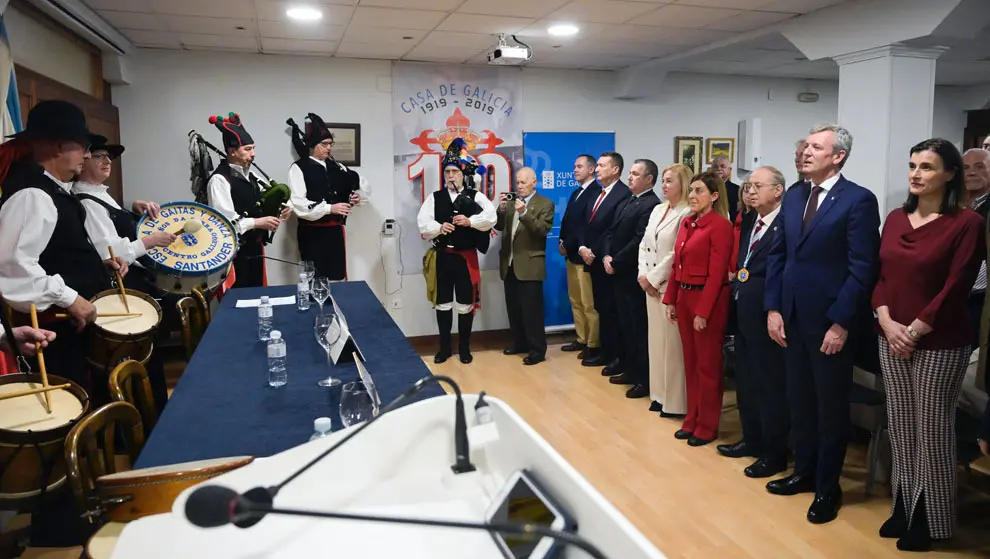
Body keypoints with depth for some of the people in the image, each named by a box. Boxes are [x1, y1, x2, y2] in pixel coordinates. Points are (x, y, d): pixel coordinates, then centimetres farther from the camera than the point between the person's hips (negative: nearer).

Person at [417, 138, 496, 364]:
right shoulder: (434, 198, 6)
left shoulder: (476, 197, 1)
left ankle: (464, 348, 21)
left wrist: (469, 221, -27)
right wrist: (439, 227, -23)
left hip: (466, 258, -1)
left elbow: (491, 217, -15)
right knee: (443, 302, 9)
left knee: (466, 303, 6)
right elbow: (422, 223, -5)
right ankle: (444, 347, 22)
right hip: (443, 257, 2)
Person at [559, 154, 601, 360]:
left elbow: (588, 226, -20)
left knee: (589, 303, -3)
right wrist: (562, 242, 1)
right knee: (575, 301, 15)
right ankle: (581, 339, 25)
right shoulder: (576, 192, 18)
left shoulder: (596, 193, -13)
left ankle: (594, 345, 6)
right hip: (571, 254, 9)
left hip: (584, 256, -9)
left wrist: (567, 246, -13)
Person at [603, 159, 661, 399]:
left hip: (634, 276, -9)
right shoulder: (626, 202, 16)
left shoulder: (652, 205, -14)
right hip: (619, 274, 9)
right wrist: (607, 256, -1)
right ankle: (630, 370, 28)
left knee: (639, 327, -1)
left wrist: (615, 263, -14)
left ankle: (645, 379, 9)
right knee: (625, 325, 16)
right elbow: (611, 232, 15)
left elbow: (638, 242, -21)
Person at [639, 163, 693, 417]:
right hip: (651, 284, 8)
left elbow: (677, 254, -17)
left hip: (671, 286, -8)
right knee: (656, 339, 13)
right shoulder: (658, 209, 13)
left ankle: (675, 401, 9)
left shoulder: (687, 213, -12)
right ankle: (659, 394, 24)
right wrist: (643, 275, 1)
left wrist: (654, 279, -12)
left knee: (672, 342, -2)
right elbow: (644, 245, 13)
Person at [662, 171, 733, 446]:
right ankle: (692, 418, 27)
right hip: (684, 296, 8)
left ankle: (707, 425, 17)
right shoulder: (687, 223, 11)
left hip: (708, 299, -7)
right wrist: (670, 300, 9)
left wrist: (703, 311, -19)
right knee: (690, 362, 15)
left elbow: (716, 273, -17)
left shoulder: (720, 226, -13)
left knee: (707, 364, 4)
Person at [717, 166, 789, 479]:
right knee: (746, 382, 18)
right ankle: (752, 439, 34)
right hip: (743, 314, 9)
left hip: (766, 317, -9)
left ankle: (775, 453, 18)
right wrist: (737, 278, 5)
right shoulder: (750, 223, 13)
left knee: (770, 385, 4)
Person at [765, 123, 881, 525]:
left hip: (830, 322, -6)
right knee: (799, 401, 16)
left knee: (831, 407, 9)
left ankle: (827, 488, 24)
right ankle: (803, 472, 33)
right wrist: (773, 308, 3)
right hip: (792, 318, 6)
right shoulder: (794, 197, 8)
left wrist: (841, 323, -16)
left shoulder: (858, 200, -11)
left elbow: (863, 269, -14)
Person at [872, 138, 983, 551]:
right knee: (900, 428, 13)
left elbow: (956, 288, -14)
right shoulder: (895, 219, 8)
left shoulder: (967, 223, -9)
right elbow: (880, 276, 6)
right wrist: (887, 322, -8)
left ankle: (930, 520, 22)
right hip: (891, 340, 5)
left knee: (932, 432, 5)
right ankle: (903, 508, 28)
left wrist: (914, 331, -15)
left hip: (939, 344, -5)